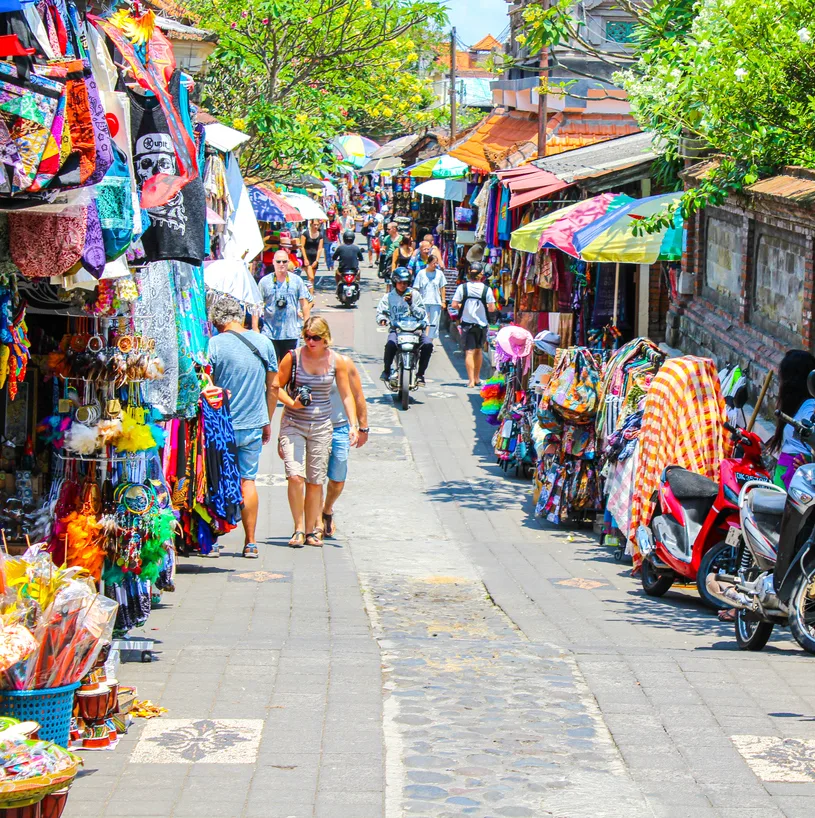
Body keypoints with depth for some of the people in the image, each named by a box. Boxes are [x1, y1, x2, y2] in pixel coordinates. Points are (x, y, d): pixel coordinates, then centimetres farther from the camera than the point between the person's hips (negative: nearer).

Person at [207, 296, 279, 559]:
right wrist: (267, 422, 17)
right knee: (247, 480, 11)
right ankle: (250, 542, 11)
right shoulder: (263, 342, 2)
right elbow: (273, 386, 7)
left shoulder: (214, 344, -11)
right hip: (254, 425, 3)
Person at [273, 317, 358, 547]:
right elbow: (277, 386, 3)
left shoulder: (336, 361, -1)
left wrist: (353, 425, -2)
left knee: (316, 481, 3)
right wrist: (291, 403, -15)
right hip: (293, 424, -2)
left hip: (321, 426, 2)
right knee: (295, 476, -16)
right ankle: (298, 529, -5)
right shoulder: (293, 357, -6)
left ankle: (311, 530, 15)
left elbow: (346, 395, 6)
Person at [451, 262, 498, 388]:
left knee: (469, 351, -2)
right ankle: (477, 378, 29)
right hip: (482, 324, 1)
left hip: (467, 324, -1)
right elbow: (492, 309, -9)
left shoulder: (462, 287, -7)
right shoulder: (487, 289, -8)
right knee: (479, 350, 18)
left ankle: (471, 380, -13)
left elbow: (454, 305, -9)